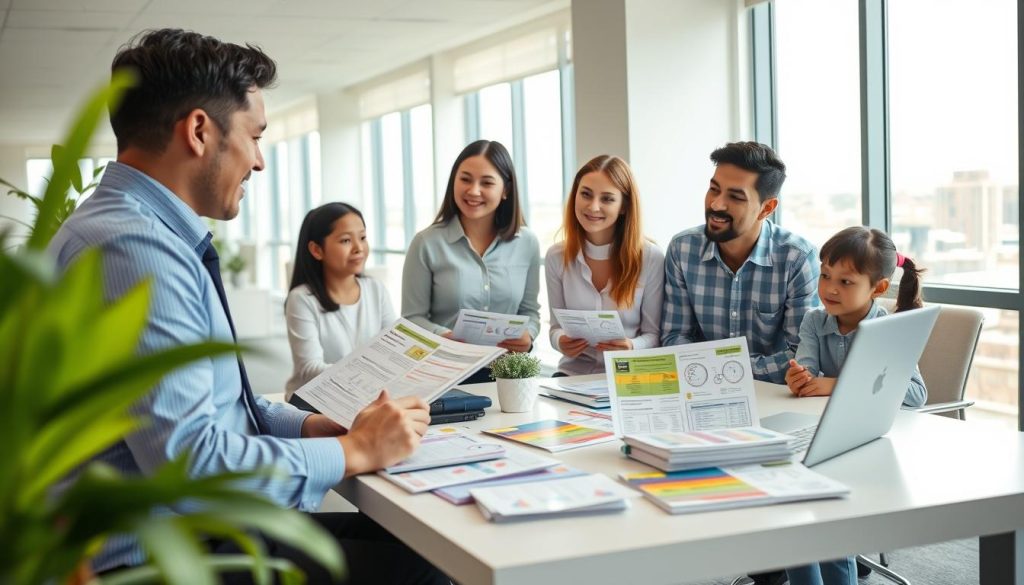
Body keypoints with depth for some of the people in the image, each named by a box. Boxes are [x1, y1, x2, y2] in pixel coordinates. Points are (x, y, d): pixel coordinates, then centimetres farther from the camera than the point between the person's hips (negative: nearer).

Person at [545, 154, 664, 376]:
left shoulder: (651, 258, -6)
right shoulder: (556, 257, 3)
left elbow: (654, 334, 0)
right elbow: (556, 327, 9)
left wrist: (632, 347, -21)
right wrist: (561, 341, -13)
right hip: (573, 374, 2)